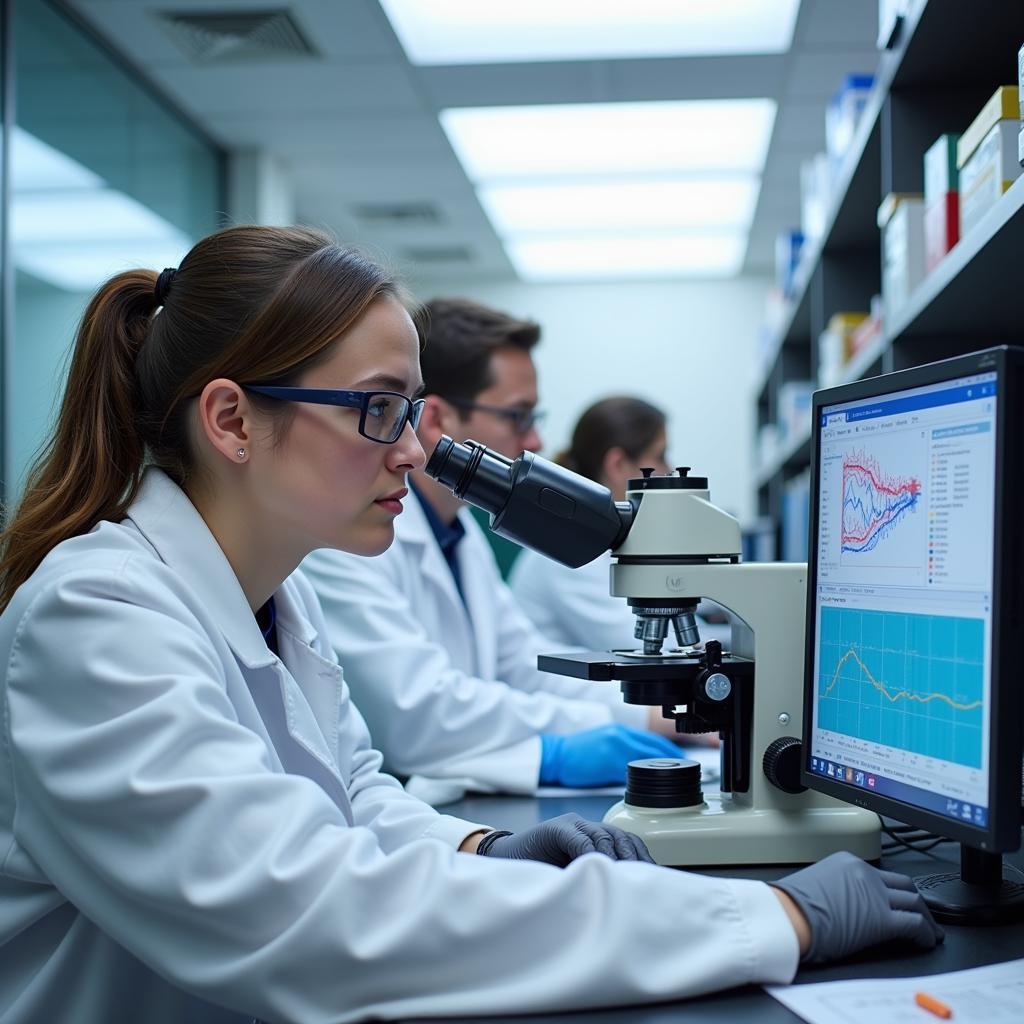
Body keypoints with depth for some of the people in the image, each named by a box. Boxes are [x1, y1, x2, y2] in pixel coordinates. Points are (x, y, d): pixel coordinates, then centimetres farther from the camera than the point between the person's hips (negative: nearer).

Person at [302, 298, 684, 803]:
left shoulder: (461, 529, 16)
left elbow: (525, 666, 15)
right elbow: (411, 712, -26)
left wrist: (661, 713, 4)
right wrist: (552, 753, -24)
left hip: (454, 809, 9)